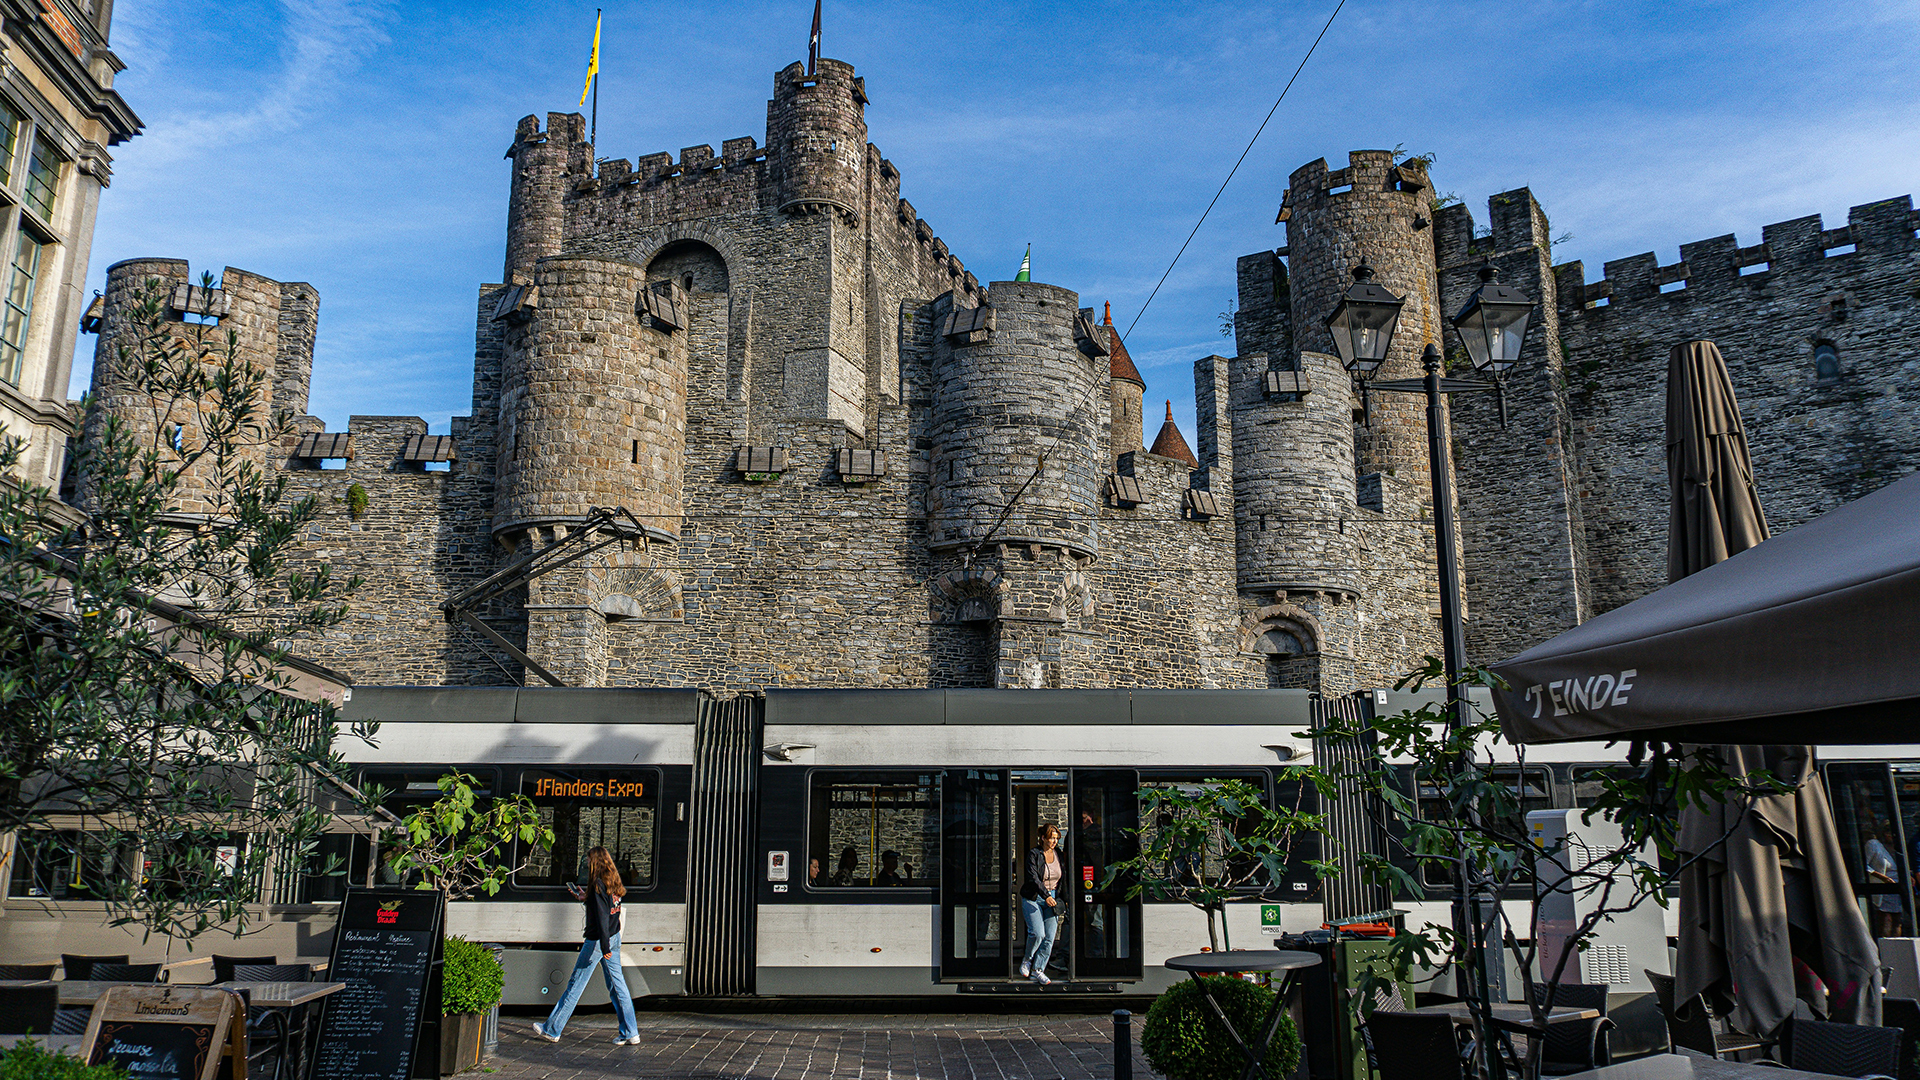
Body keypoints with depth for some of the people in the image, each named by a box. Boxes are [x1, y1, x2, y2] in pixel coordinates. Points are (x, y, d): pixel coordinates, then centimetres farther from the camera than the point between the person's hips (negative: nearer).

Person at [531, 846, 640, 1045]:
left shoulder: (598, 884, -17)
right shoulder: (613, 882, 8)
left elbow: (601, 917, -22)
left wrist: (605, 947, -25)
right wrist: (586, 899, 23)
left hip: (598, 941, -8)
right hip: (614, 939, 8)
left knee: (575, 985, 4)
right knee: (617, 985, 8)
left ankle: (552, 1030, 16)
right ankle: (630, 1033, 6)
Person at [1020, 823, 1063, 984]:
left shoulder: (1059, 854, 7)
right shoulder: (1033, 854, -8)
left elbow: (1064, 876, 17)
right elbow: (1033, 878, -17)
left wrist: (1060, 898, 10)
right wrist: (1046, 895, -27)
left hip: (1052, 899, 4)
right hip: (1033, 898, -4)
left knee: (1049, 937, -3)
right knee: (1037, 933, -17)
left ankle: (1038, 969, 10)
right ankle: (1027, 960, 10)